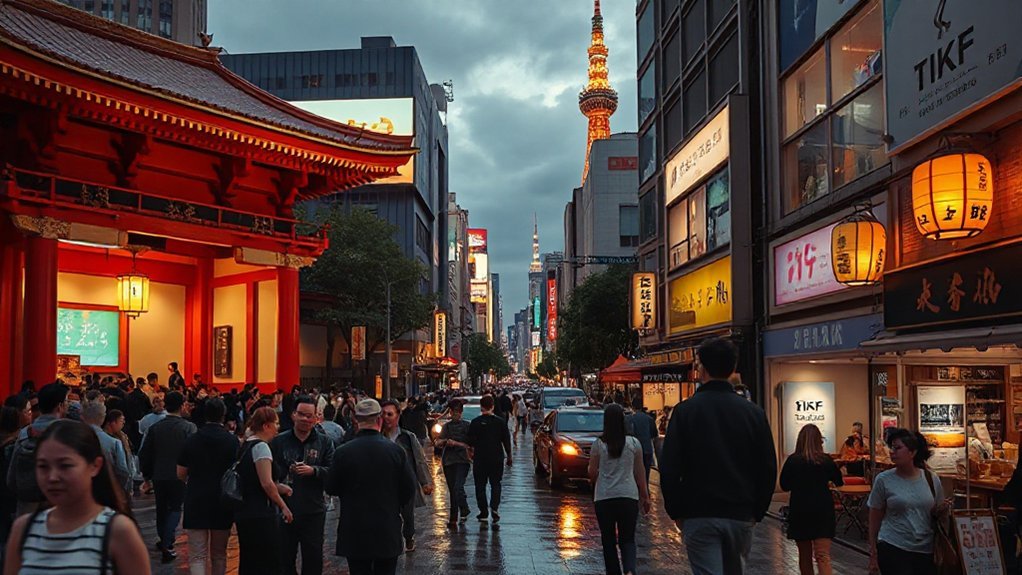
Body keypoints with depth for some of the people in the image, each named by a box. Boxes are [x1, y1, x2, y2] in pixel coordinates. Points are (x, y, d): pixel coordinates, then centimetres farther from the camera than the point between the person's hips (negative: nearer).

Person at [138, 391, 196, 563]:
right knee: (175, 508, 8)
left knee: (162, 509, 19)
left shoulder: (155, 427, -1)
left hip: (158, 476, 3)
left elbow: (144, 454, 2)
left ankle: (163, 541, 33)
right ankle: (167, 544, -7)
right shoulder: (188, 427, -12)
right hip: (178, 476, -3)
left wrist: (147, 475, 15)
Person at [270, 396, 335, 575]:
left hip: (313, 511, 0)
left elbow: (333, 472, -4)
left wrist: (314, 471, -20)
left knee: (313, 558, 7)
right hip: (284, 509, 0)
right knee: (284, 558, 11)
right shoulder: (278, 441, 4)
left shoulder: (324, 442, 3)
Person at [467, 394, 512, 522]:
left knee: (480, 485, 9)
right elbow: (506, 440, 2)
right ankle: (494, 507, -9)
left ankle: (483, 512, 10)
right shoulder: (500, 422, -1)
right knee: (495, 484, 11)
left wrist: (471, 454, 13)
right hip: (497, 458, 1)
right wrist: (509, 456, 12)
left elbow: (471, 442, -4)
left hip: (480, 458, -1)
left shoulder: (475, 422, -7)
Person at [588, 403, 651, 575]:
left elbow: (592, 473, 2)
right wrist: (645, 496, 12)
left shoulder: (598, 444, -4)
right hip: (629, 496, 1)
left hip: (604, 497, -1)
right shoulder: (633, 443, -1)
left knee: (608, 540, 12)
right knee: (628, 539, 7)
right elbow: (639, 472, 3)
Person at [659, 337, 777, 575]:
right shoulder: (754, 412, 1)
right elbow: (768, 469, 4)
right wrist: (757, 511, 13)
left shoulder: (685, 410, -7)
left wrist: (676, 511, 4)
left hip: (699, 517, -3)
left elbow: (669, 468, -8)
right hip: (741, 517, 3)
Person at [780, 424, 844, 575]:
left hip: (799, 511, 1)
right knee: (823, 556, -5)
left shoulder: (792, 460, -7)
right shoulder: (826, 460, -5)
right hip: (823, 510, -1)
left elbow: (784, 485, 4)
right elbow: (839, 482, 11)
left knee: (804, 555, 16)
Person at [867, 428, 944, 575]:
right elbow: (875, 519, 1)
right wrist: (873, 554, 1)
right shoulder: (883, 480, -5)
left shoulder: (932, 479, 3)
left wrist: (941, 510, -6)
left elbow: (938, 512, 17)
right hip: (893, 550, -3)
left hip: (927, 551, 3)